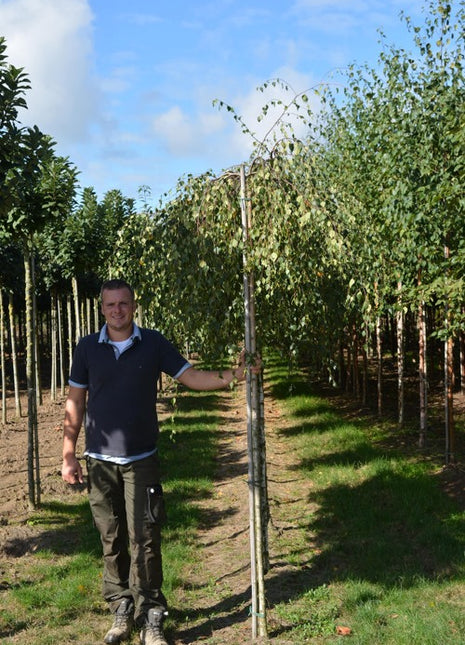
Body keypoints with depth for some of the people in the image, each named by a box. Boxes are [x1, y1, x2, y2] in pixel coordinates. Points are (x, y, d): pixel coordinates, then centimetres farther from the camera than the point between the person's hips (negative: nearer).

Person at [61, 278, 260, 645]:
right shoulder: (88, 348, 1)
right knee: (112, 541, 8)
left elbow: (192, 377, -2)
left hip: (142, 461, -1)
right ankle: (122, 611, 21)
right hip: (101, 462, 1)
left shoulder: (154, 343, -1)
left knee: (144, 541, -1)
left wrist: (233, 376, -17)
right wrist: (69, 456, 1)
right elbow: (75, 403, 4)